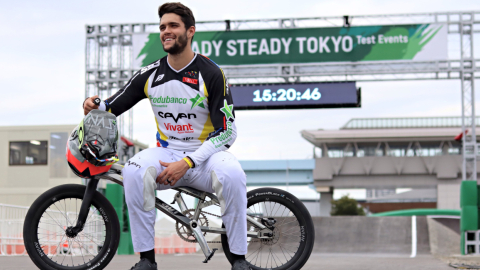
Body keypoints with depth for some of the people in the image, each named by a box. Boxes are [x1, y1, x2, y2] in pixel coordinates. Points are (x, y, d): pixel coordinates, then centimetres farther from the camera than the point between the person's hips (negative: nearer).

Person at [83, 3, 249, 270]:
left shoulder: (211, 73, -9)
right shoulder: (150, 74, 2)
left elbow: (227, 132, -12)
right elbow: (113, 107, 11)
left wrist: (187, 163, -23)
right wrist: (94, 105, -15)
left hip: (205, 153, -3)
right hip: (167, 152, 3)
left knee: (232, 174, -36)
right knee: (134, 171, -29)